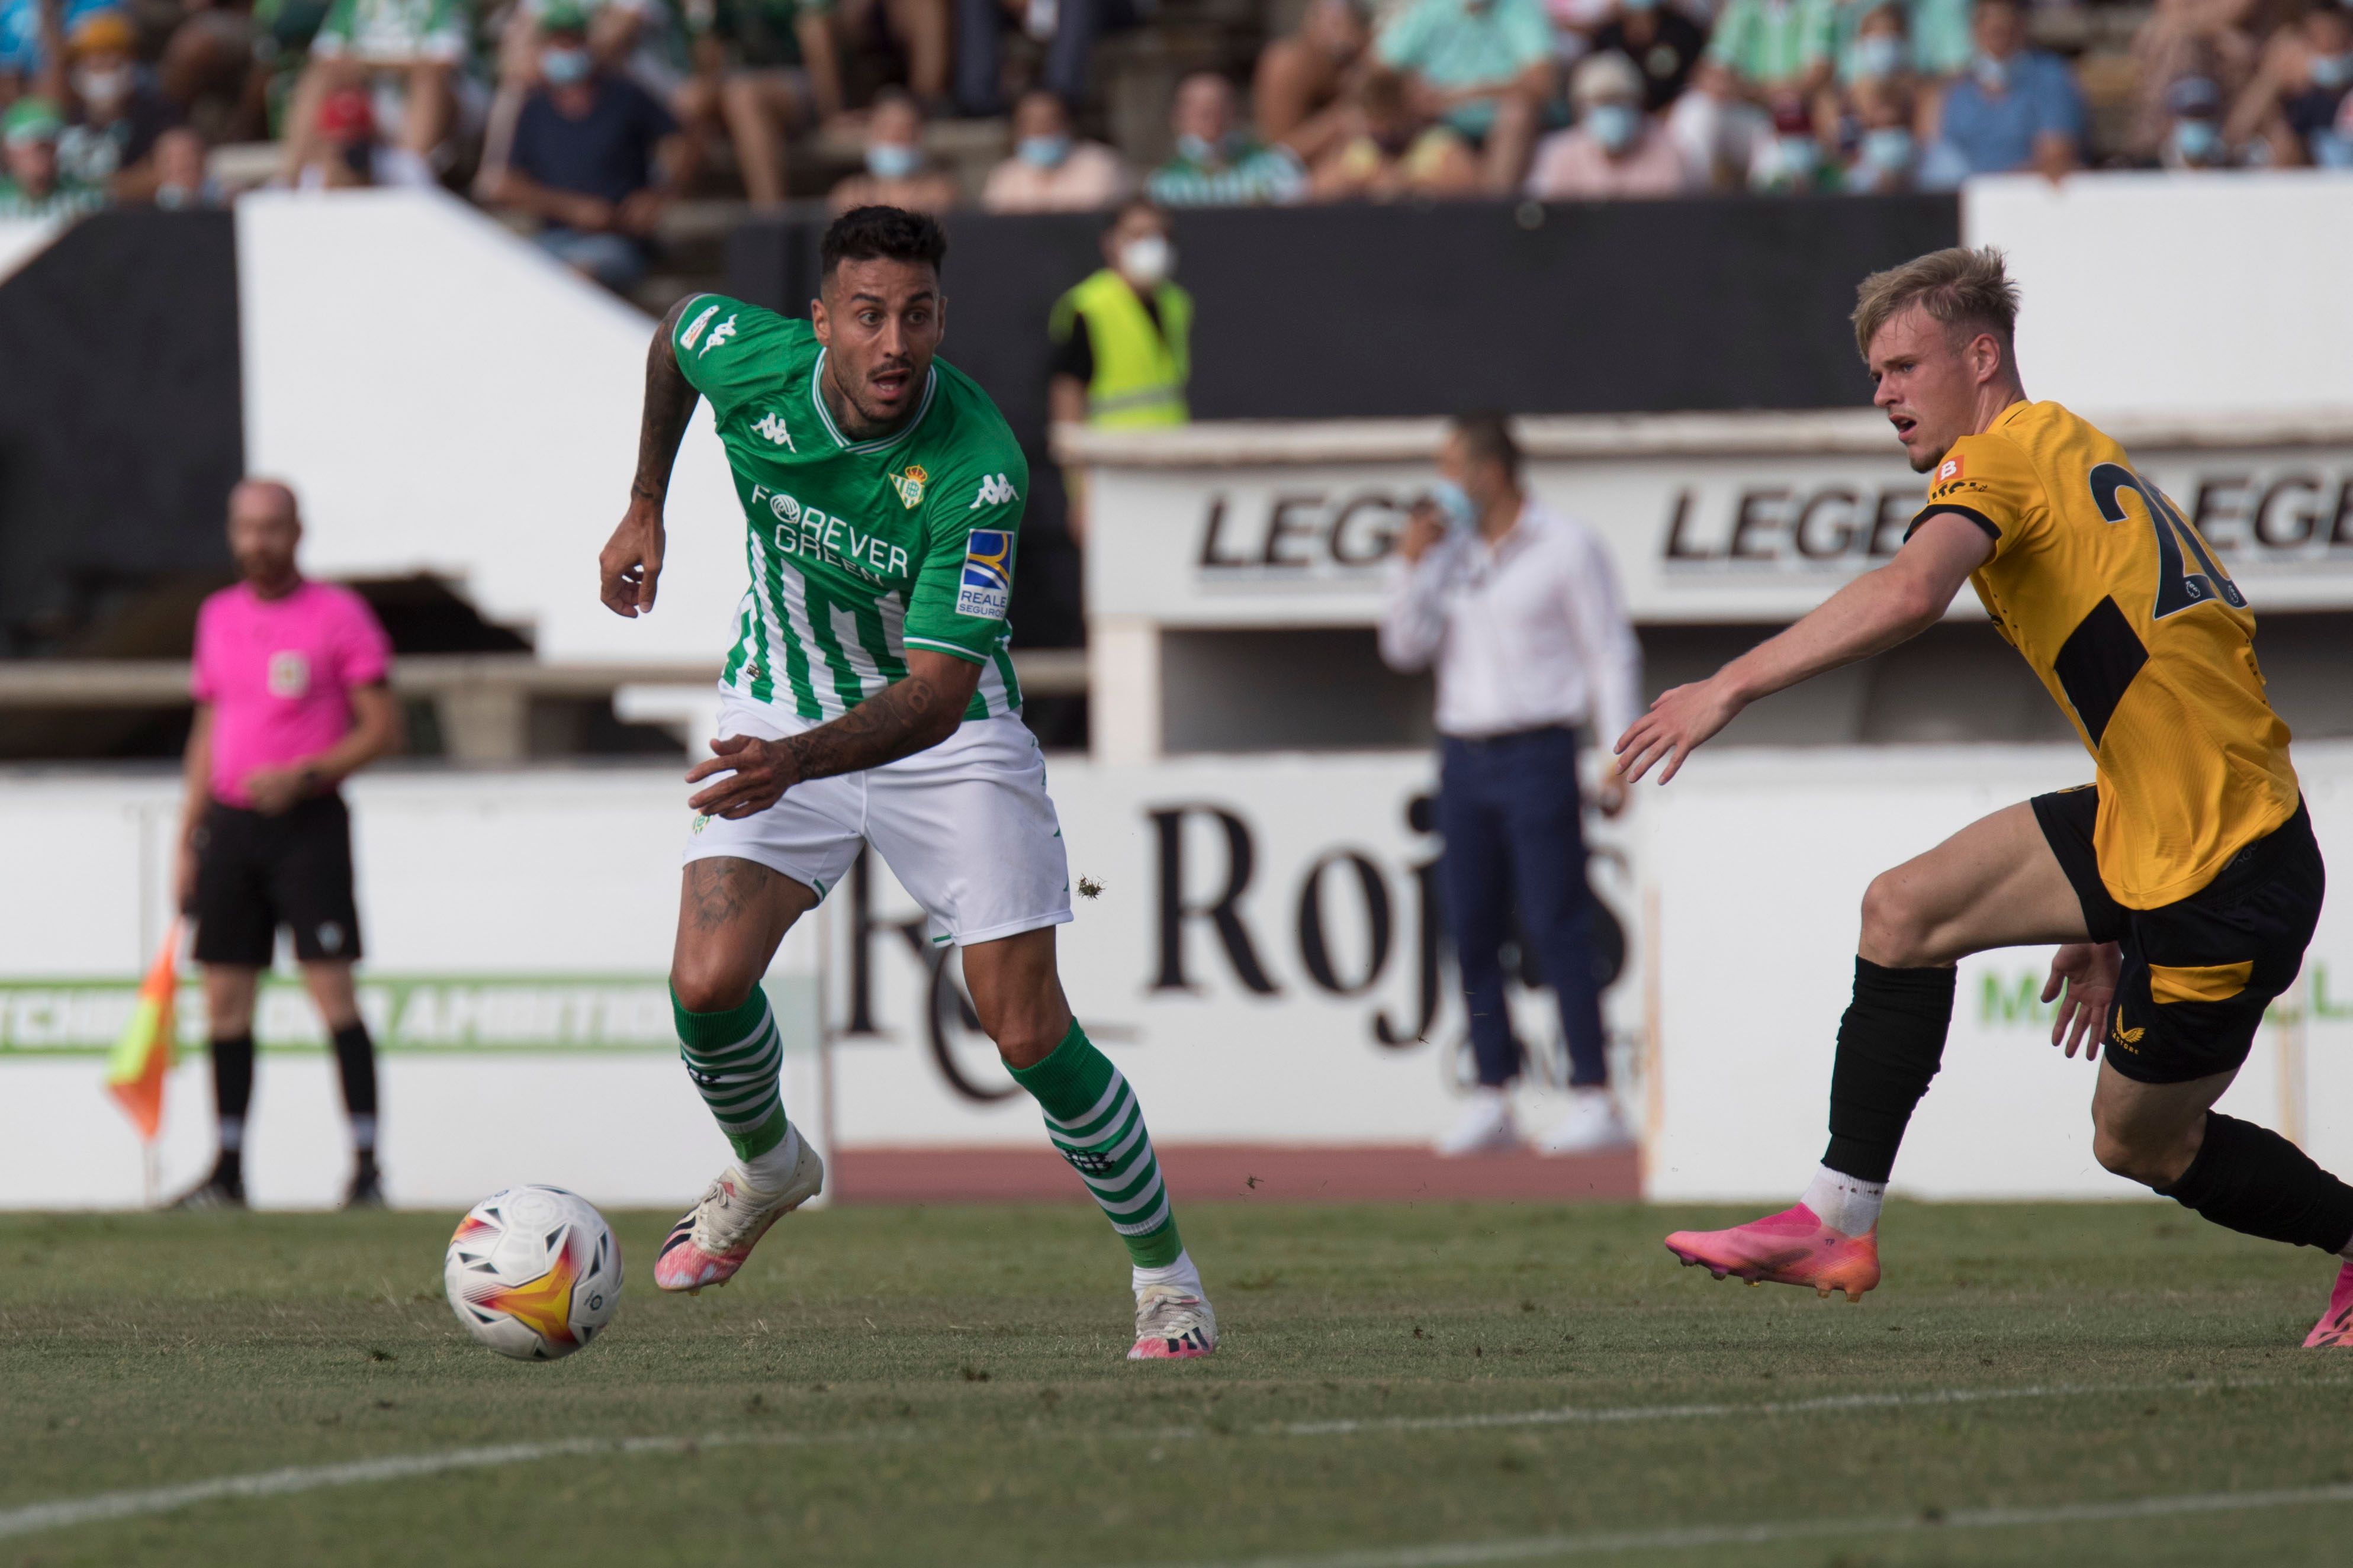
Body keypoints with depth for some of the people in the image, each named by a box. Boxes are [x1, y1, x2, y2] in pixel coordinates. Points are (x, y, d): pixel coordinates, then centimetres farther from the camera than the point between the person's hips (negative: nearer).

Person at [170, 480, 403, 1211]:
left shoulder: (338, 615, -4)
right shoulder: (219, 617, 14)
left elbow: (383, 727, -6)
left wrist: (305, 775, -18)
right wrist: (188, 839, 17)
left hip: (307, 821, -6)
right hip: (231, 822, 6)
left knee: (331, 988, -11)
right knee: (225, 998, 4)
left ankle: (367, 1165, -10)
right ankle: (228, 1170, 10)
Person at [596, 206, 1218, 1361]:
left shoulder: (978, 469, -31)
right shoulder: (749, 362, -21)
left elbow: (934, 694, -33)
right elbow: (677, 327, 7)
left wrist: (796, 762, -49)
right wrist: (645, 508, 12)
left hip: (946, 739, -3)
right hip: (779, 702, 3)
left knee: (1028, 1033, -8)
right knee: (707, 984, -15)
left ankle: (1164, 1272, 14)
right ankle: (767, 1167, 19)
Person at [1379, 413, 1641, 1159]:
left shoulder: (1566, 549, -3)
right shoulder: (1450, 552, 14)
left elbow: (1611, 654, -3)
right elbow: (1406, 649, 11)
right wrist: (1410, 565, -2)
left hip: (1536, 754, -6)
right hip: (1463, 756, 6)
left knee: (1557, 928, -9)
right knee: (1472, 931, 3)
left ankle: (1594, 1099, -9)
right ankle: (1492, 1099, 8)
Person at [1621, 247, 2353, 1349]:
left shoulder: (2004, 453, -10)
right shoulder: (2082, 459, 20)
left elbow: (1910, 592, -33)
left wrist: (1727, 688, -31)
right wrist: (2104, 927, 26)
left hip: (2222, 875, -9)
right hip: (2147, 829, 9)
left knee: (2138, 1144, 5)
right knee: (1903, 912, 8)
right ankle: (1836, 1224, 9)